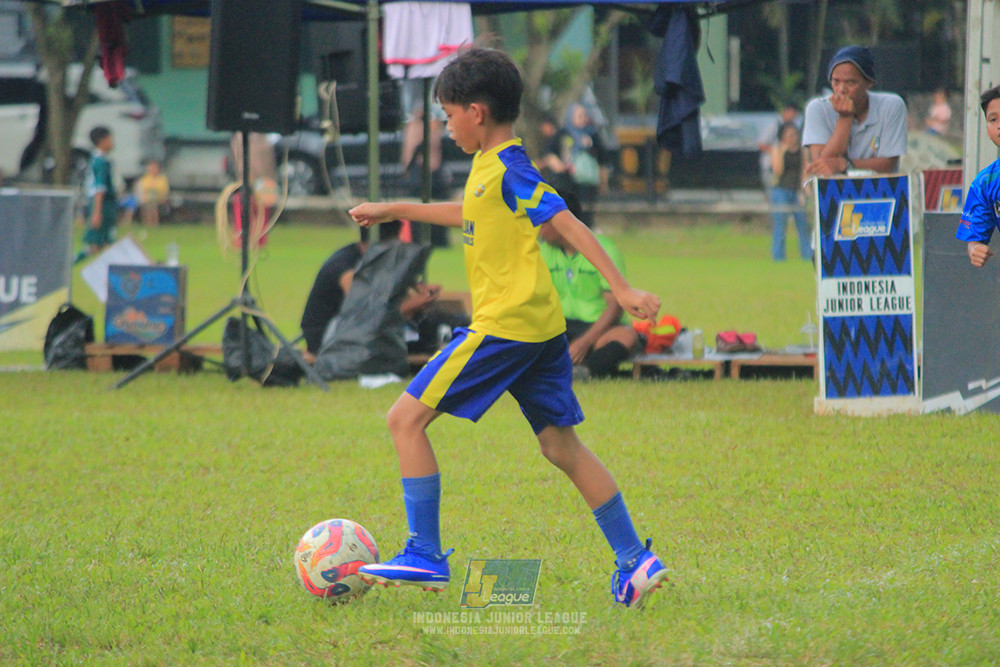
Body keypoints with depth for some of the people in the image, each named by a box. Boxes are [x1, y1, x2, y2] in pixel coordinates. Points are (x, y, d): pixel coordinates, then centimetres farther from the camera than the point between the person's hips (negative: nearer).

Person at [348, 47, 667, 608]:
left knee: (407, 418, -5)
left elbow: (568, 224, -18)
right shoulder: (492, 167, 16)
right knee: (561, 444, 10)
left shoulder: (508, 170, -12)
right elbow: (474, 215, 36)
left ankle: (425, 556, -6)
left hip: (504, 325, -10)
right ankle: (636, 560, 6)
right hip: (541, 326, 10)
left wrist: (623, 289, -24)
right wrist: (397, 210, 43)